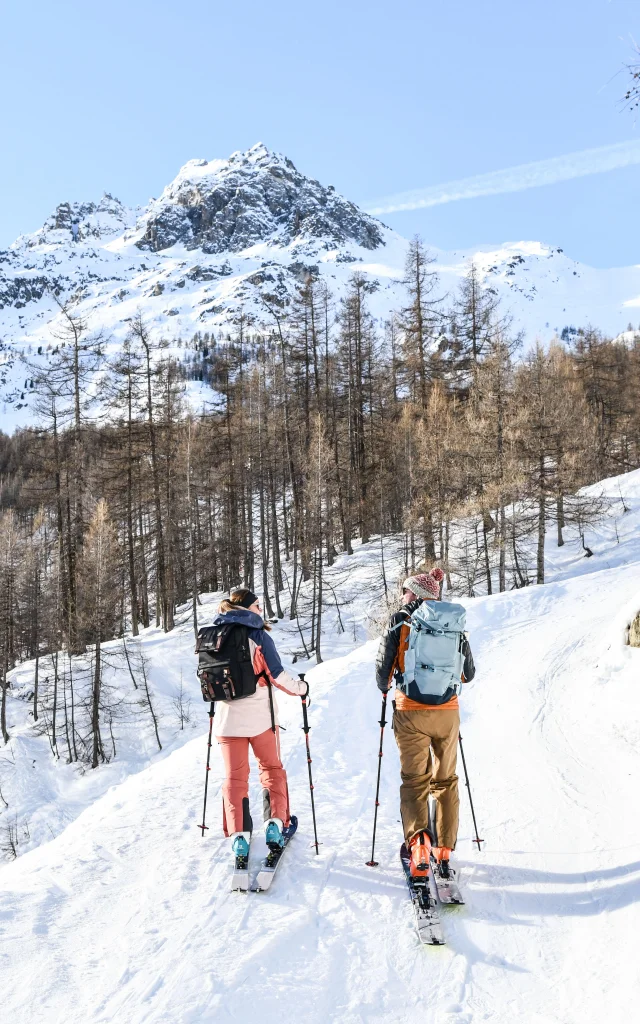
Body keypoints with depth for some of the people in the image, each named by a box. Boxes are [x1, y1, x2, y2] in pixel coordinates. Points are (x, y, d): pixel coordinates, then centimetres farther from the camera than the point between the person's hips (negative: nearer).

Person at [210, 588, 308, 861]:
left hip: (227, 718, 3)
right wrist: (300, 688, 5)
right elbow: (277, 675, -12)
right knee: (271, 769, 15)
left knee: (234, 777, 10)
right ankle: (275, 823, 6)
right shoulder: (258, 635, -11)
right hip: (259, 717, -3)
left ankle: (238, 834, 4)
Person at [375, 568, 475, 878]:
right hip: (447, 712, 2)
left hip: (410, 712, -2)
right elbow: (469, 672, 11)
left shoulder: (399, 622, -4)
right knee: (446, 780, 15)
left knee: (414, 779, 6)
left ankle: (418, 839, -16)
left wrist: (384, 688, 18)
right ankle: (444, 850, 16)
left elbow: (383, 669, -4)